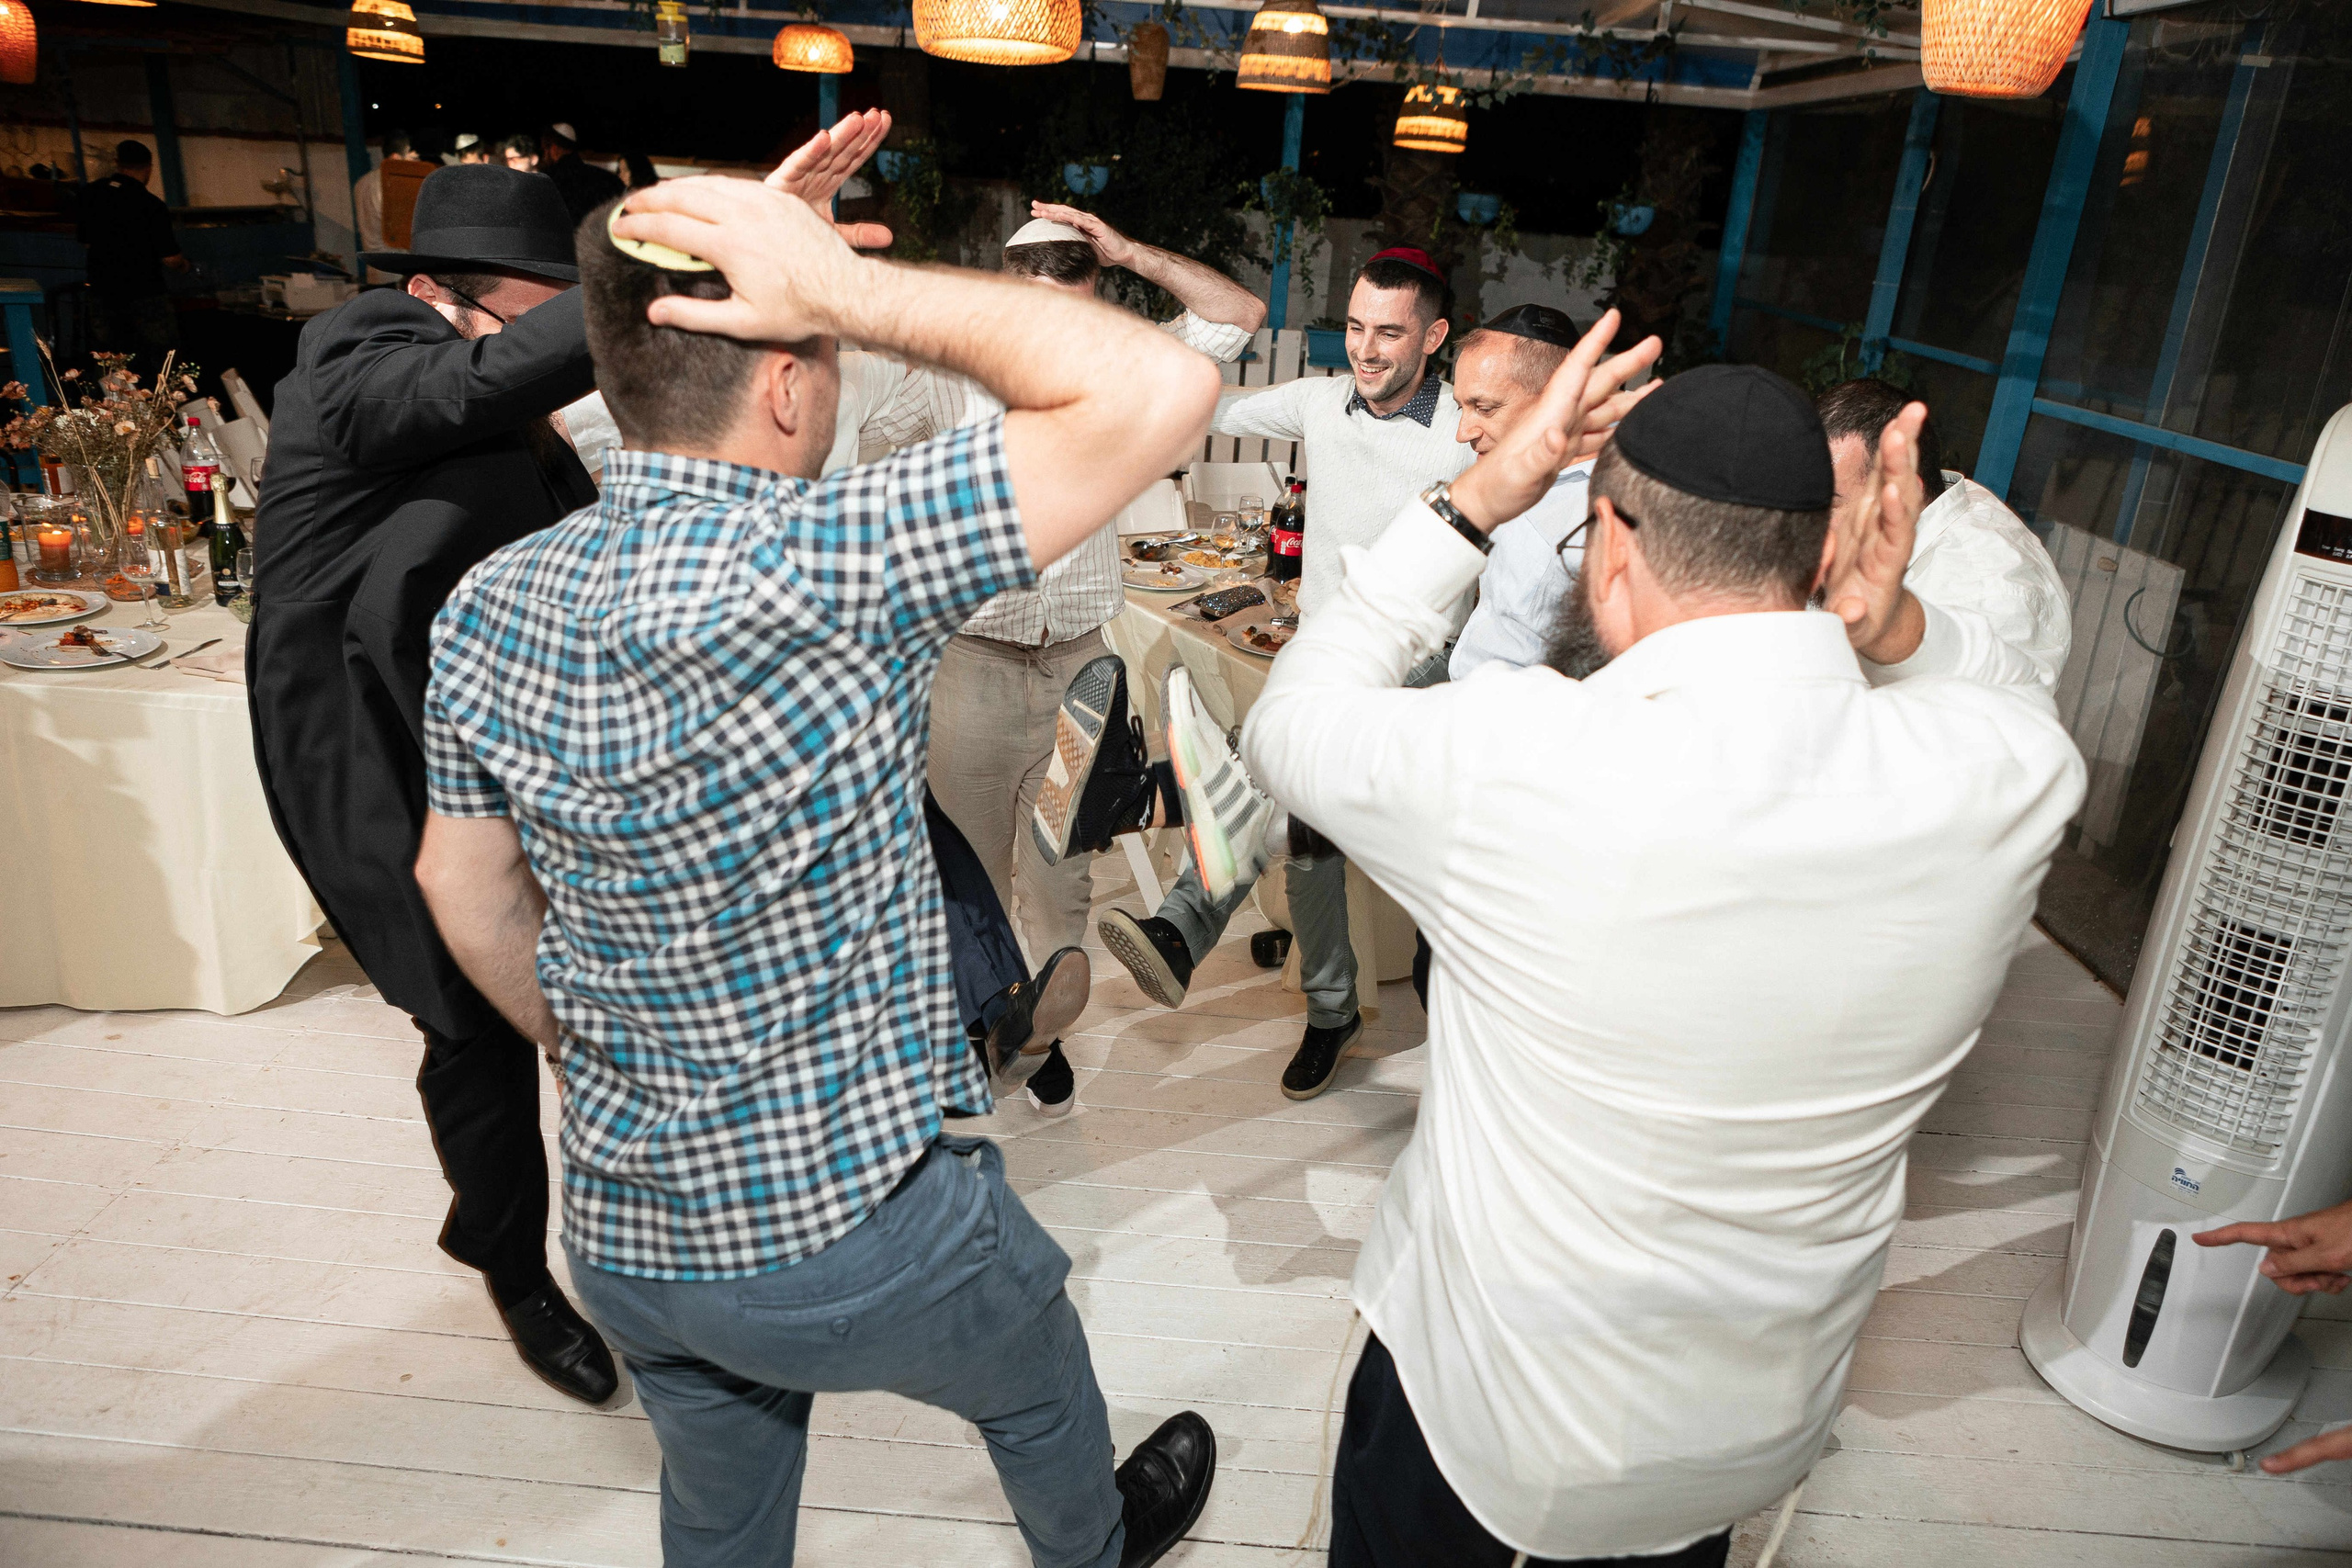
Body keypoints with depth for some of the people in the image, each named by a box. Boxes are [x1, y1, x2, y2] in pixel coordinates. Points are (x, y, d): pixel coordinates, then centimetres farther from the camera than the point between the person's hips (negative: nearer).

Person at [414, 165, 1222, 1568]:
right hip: (855, 1227, -5)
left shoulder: (490, 605, -7)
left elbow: (464, 882, 7)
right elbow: (1161, 389, -32)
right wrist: (856, 289, -27)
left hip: (624, 1228, 6)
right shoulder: (810, 573, -31)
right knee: (1040, 1382, 29)